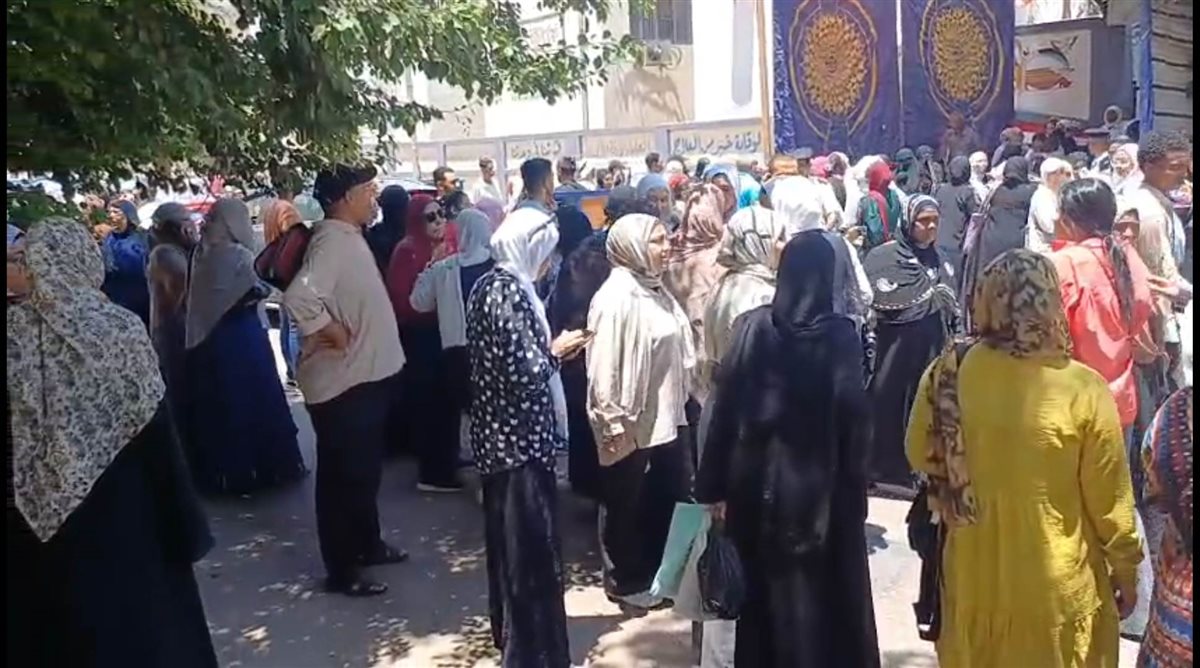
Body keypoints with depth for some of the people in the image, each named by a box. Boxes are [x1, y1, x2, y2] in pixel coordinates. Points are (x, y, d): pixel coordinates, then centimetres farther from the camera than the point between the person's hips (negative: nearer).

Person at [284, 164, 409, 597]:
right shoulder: (333, 240, -21)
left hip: (364, 375, 10)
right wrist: (331, 332, -23)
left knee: (364, 469, 22)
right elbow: (299, 296, -36)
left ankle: (367, 544, 38)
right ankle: (342, 569, 16)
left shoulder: (350, 236, 10)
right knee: (343, 475, 3)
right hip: (342, 382, -10)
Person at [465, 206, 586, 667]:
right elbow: (525, 373, -24)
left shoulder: (492, 284, 9)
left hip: (500, 434, 10)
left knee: (510, 541, 20)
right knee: (531, 546, 1)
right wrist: (557, 351, -8)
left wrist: (549, 350, 9)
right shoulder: (509, 291, -20)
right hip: (519, 437, -10)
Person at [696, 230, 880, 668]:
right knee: (822, 593, 13)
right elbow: (851, 414, -11)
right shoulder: (840, 334, -10)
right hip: (818, 484, -2)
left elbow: (725, 406, -6)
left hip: (757, 481, 2)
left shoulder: (752, 326, -5)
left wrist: (714, 485, 1)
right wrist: (854, 489, -1)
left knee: (761, 589, 17)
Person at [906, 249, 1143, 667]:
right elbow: (1109, 499, -11)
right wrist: (1126, 570, 5)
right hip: (1058, 588, -2)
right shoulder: (1083, 390, -22)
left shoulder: (948, 376, -16)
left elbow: (921, 458, 0)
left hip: (976, 579, 2)